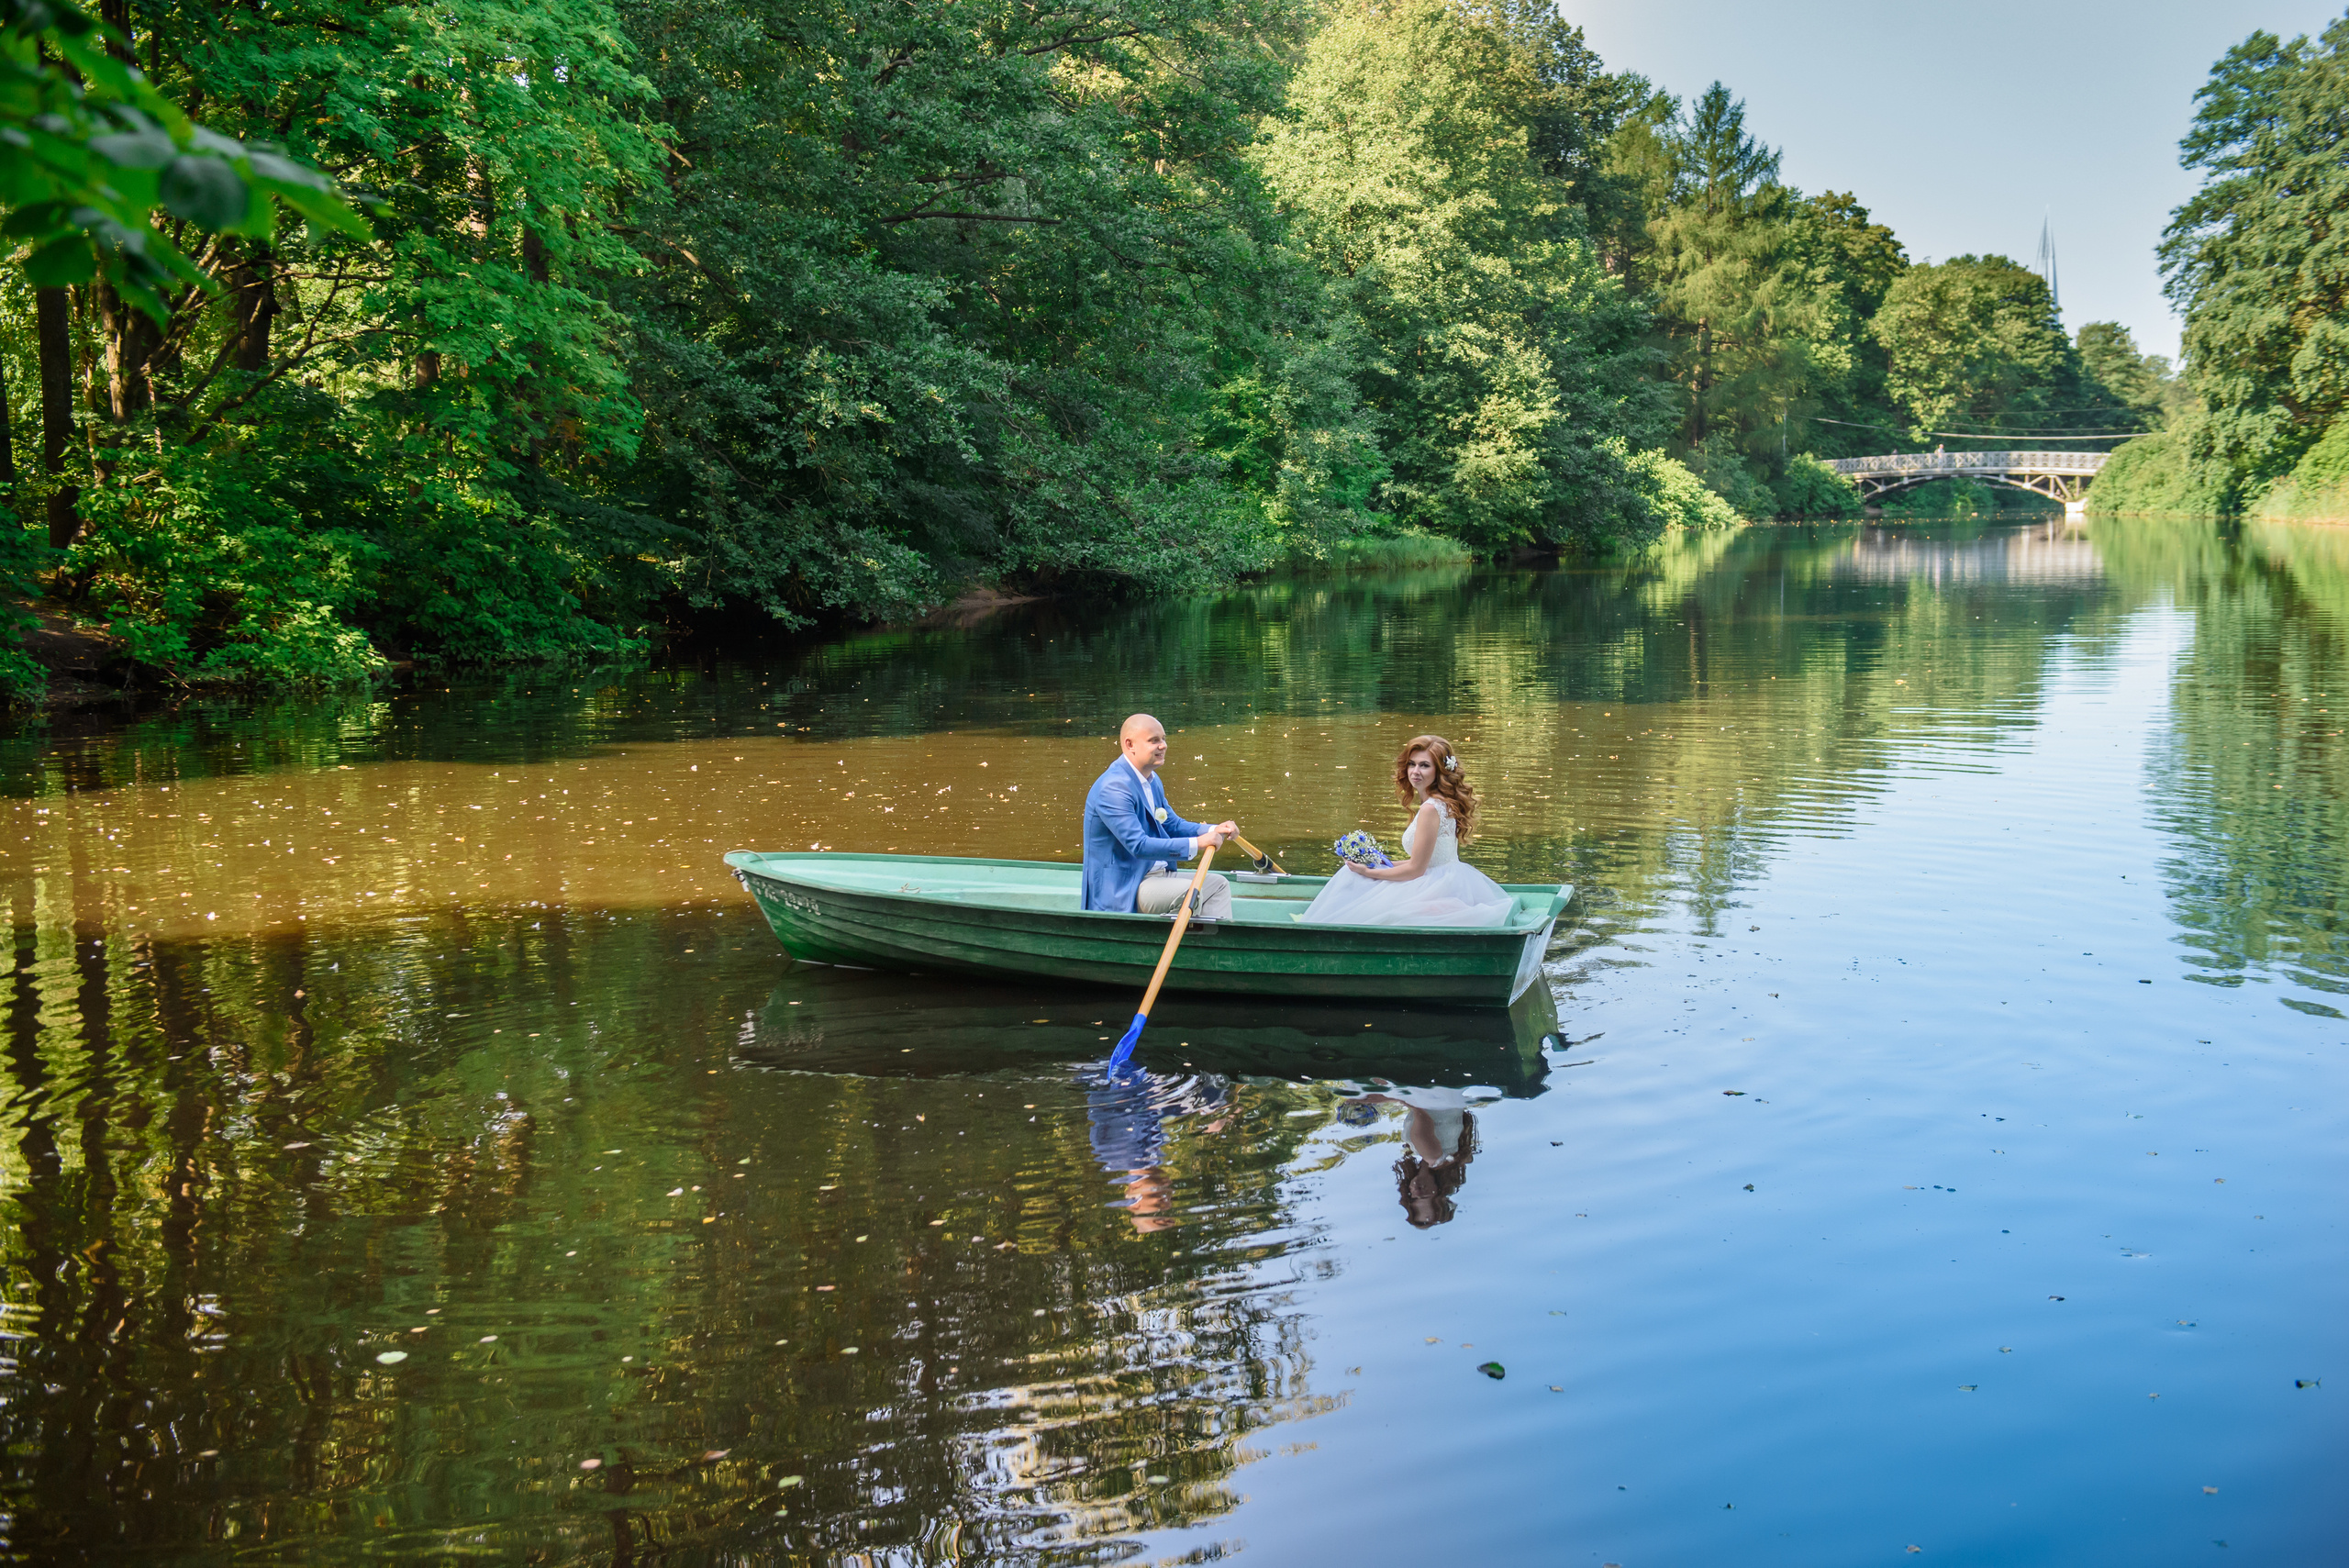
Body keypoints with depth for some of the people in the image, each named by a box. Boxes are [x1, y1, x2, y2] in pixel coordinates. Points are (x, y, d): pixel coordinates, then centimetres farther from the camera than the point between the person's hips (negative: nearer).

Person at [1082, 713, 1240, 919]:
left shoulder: (1152, 780, 13)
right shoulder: (1114, 787, -21)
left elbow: (1173, 825, 20)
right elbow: (1138, 845, -27)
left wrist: (1214, 831, 1)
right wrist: (1198, 843, -27)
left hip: (1157, 874, 11)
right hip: (1122, 890, -11)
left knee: (1218, 885, 9)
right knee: (1191, 891, -27)